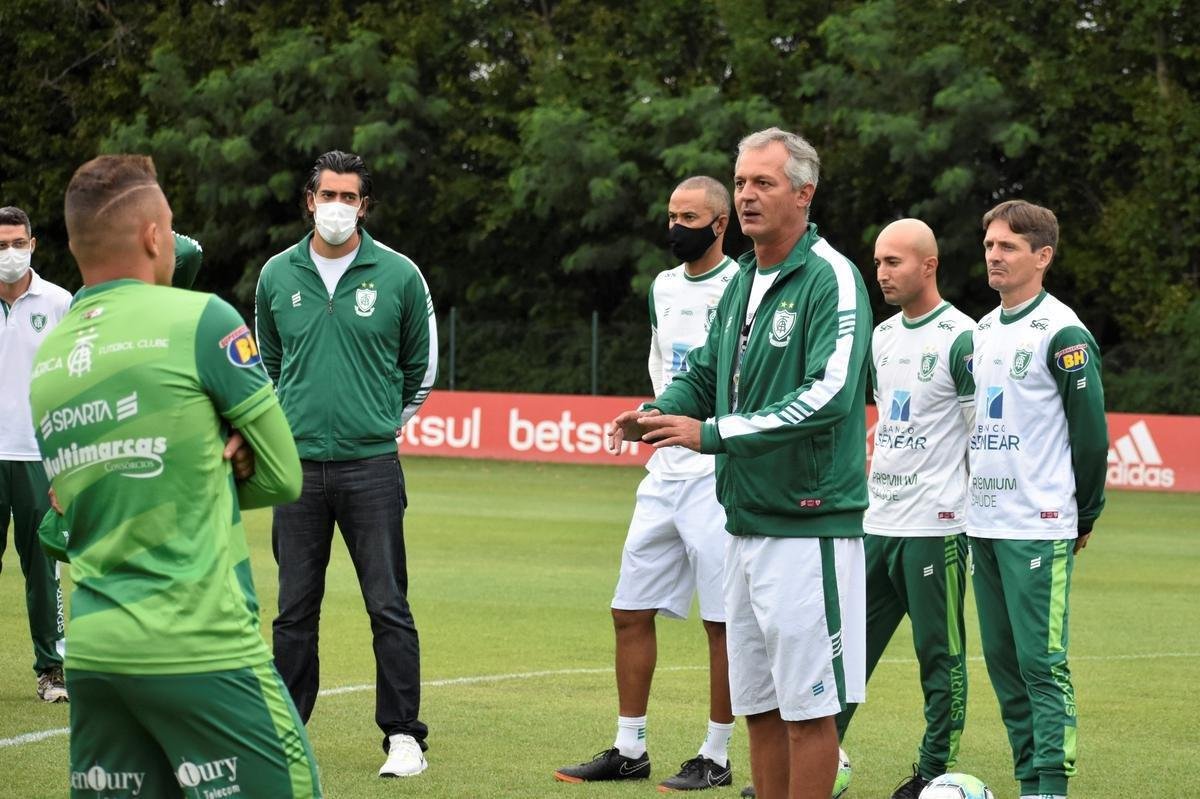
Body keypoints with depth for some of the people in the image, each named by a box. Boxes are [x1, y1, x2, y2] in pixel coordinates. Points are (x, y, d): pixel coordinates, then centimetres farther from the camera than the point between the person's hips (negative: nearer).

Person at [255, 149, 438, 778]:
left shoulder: (398, 276, 0)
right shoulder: (277, 276, 7)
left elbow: (422, 366, 12)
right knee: (295, 607, 7)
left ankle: (403, 735, 4)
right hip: (297, 465, 2)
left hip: (371, 466, -2)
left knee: (388, 607, -2)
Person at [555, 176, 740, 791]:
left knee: (722, 621, -2)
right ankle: (629, 750, 16)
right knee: (631, 612, 8)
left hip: (720, 473, -8)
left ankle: (716, 758, 6)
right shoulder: (665, 287, 14)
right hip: (666, 470, 8)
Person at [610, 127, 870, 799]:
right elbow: (705, 373, 20)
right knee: (759, 704, 13)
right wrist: (657, 416, -3)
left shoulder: (831, 278, -12)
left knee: (807, 705, -3)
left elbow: (829, 395, -23)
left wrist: (712, 434, -23)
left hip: (809, 525, -8)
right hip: (744, 522, 9)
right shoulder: (744, 280, 14)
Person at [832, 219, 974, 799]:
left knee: (940, 655, 1)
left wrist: (975, 515, -8)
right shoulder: (883, 336, 13)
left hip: (934, 527, -7)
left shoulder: (959, 338, -10)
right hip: (877, 523, 7)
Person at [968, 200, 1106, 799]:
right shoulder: (981, 332, 15)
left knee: (1042, 663, -9)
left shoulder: (1062, 332, -10)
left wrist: (1085, 517, -2)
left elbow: (1091, 431, -8)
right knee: (1002, 660, 9)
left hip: (1039, 527, -8)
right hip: (982, 522, 8)